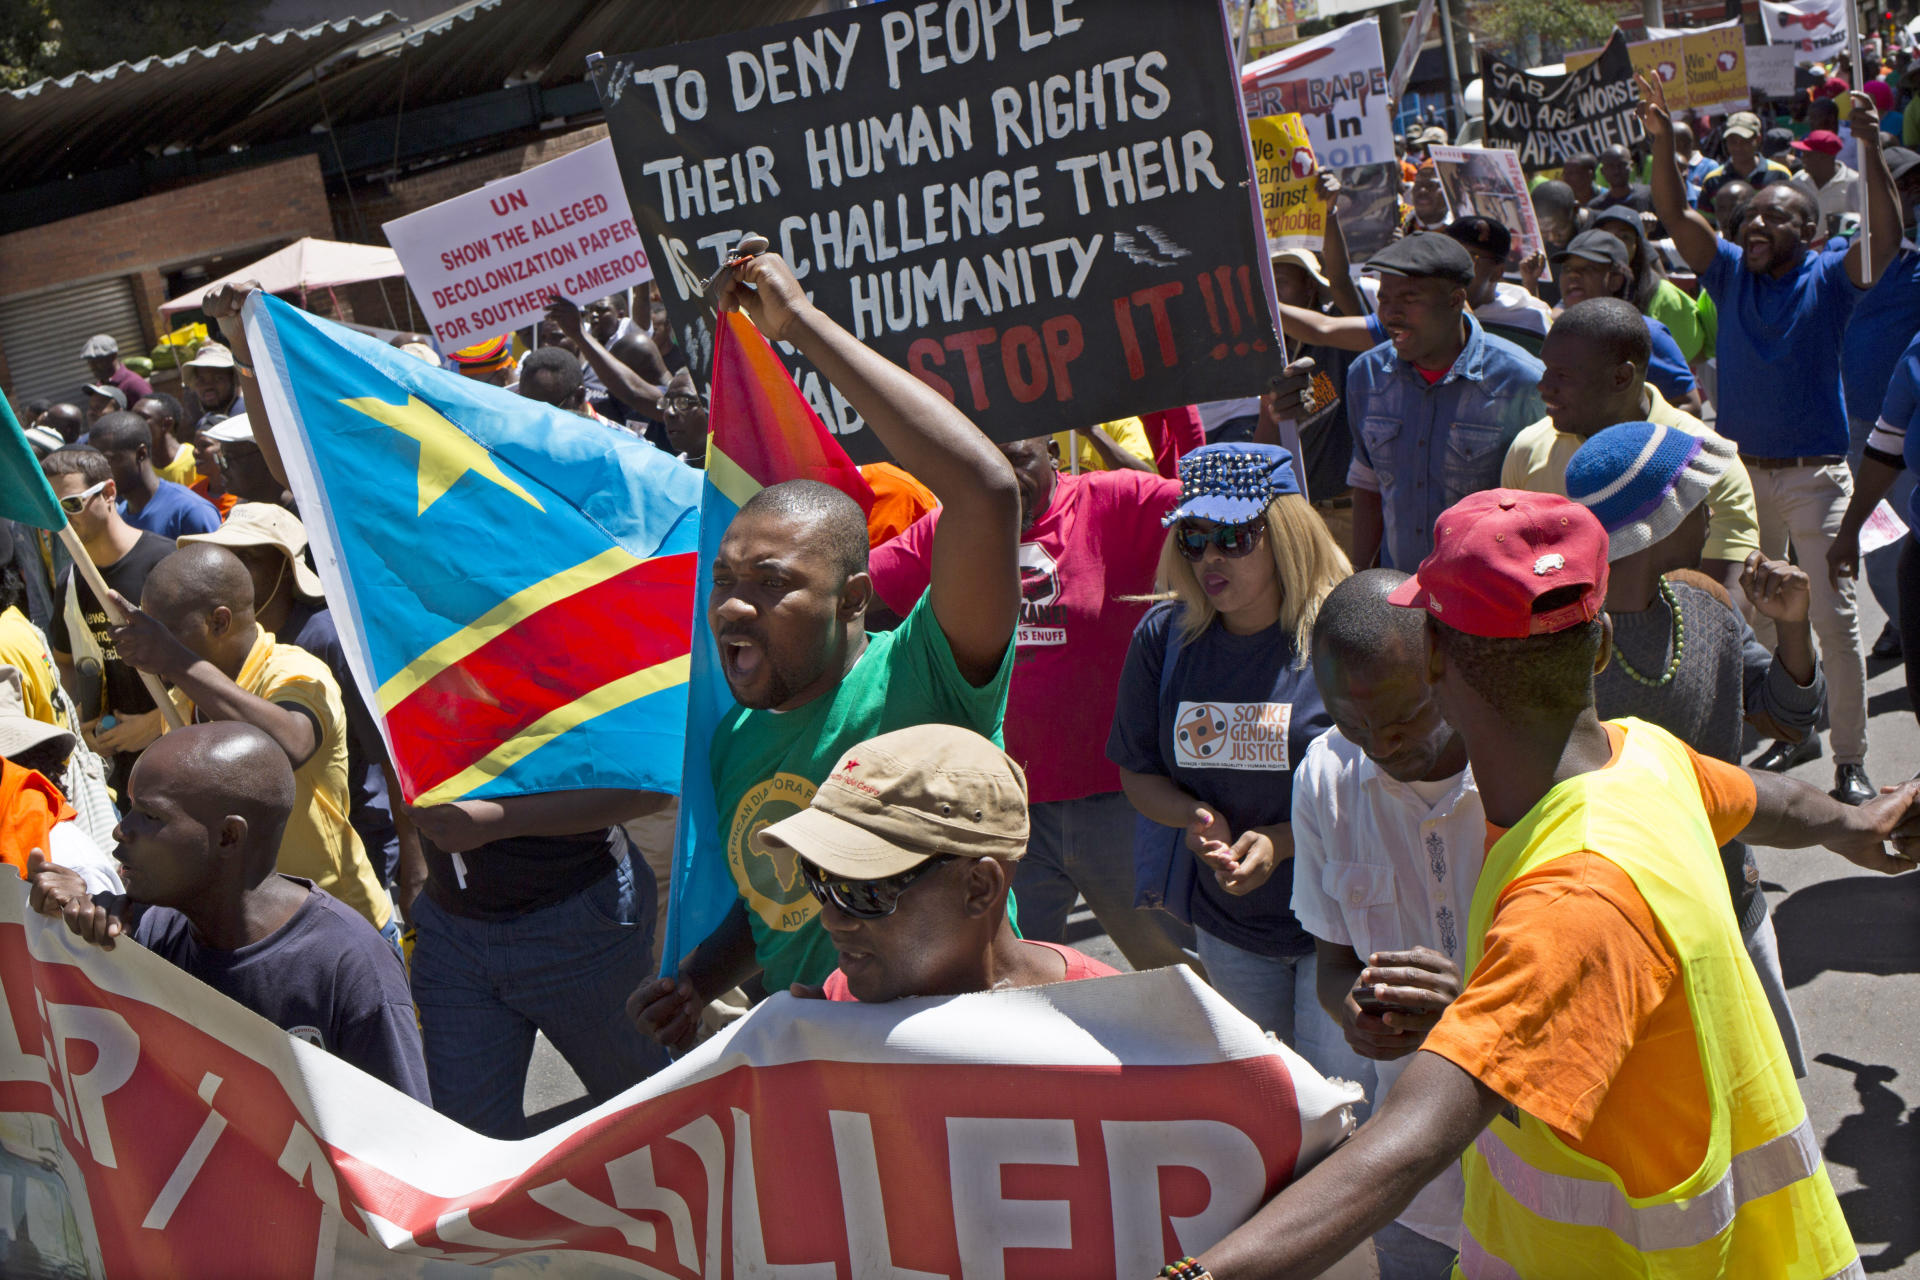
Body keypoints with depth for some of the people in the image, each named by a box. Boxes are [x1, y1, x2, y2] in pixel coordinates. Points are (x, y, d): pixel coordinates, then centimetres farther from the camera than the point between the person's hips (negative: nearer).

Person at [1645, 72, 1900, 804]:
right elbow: (1673, 215, -3)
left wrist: (1871, 150, -33)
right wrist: (1662, 138, -17)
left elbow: (1887, 237, -22)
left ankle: (1851, 759, 3)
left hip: (1815, 473, -4)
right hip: (1741, 468, 4)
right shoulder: (1731, 272, 5)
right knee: (1755, 614, 14)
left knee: (1833, 616, -4)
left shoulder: (1828, 279, -5)